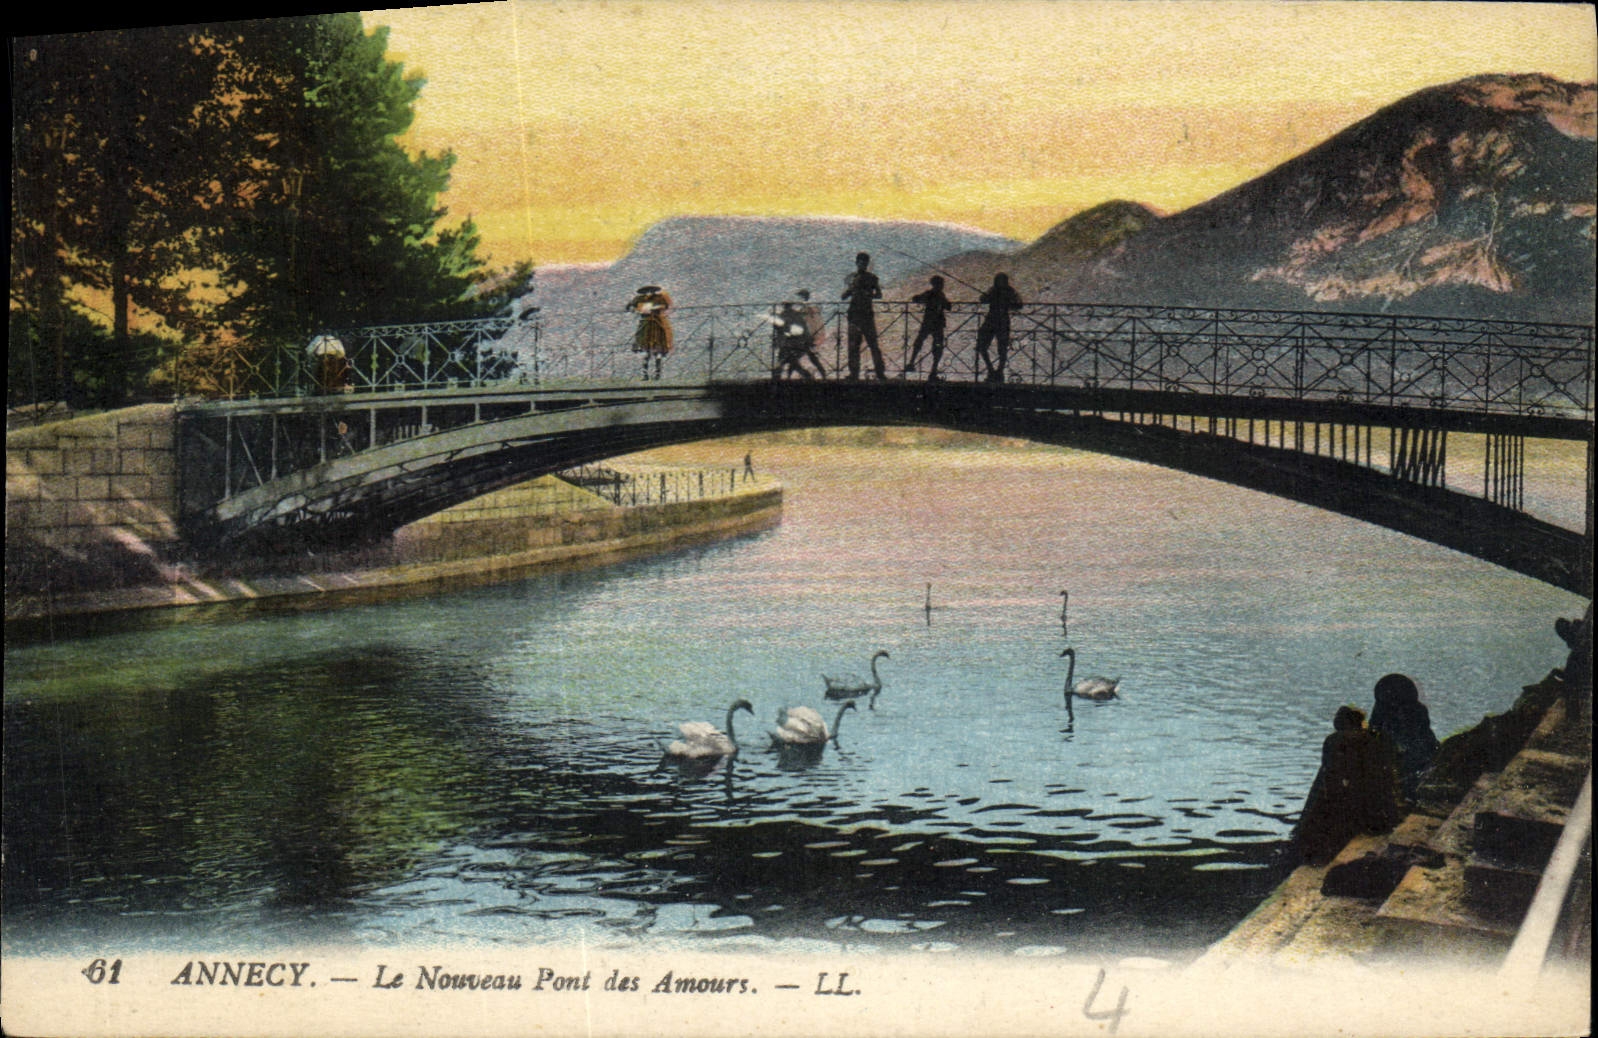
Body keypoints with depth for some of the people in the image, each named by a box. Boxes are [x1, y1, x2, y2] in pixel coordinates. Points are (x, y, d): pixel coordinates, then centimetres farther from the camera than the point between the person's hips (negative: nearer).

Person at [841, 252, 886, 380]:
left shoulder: (872, 278, 10)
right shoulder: (851, 278, 14)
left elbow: (879, 295, 7)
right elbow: (844, 296, 11)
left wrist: (868, 294, -11)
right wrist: (851, 288, -8)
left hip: (867, 313, -2)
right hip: (854, 313, 2)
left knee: (873, 343, -8)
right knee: (853, 345, -2)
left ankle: (880, 371, -8)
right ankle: (854, 372, 0)